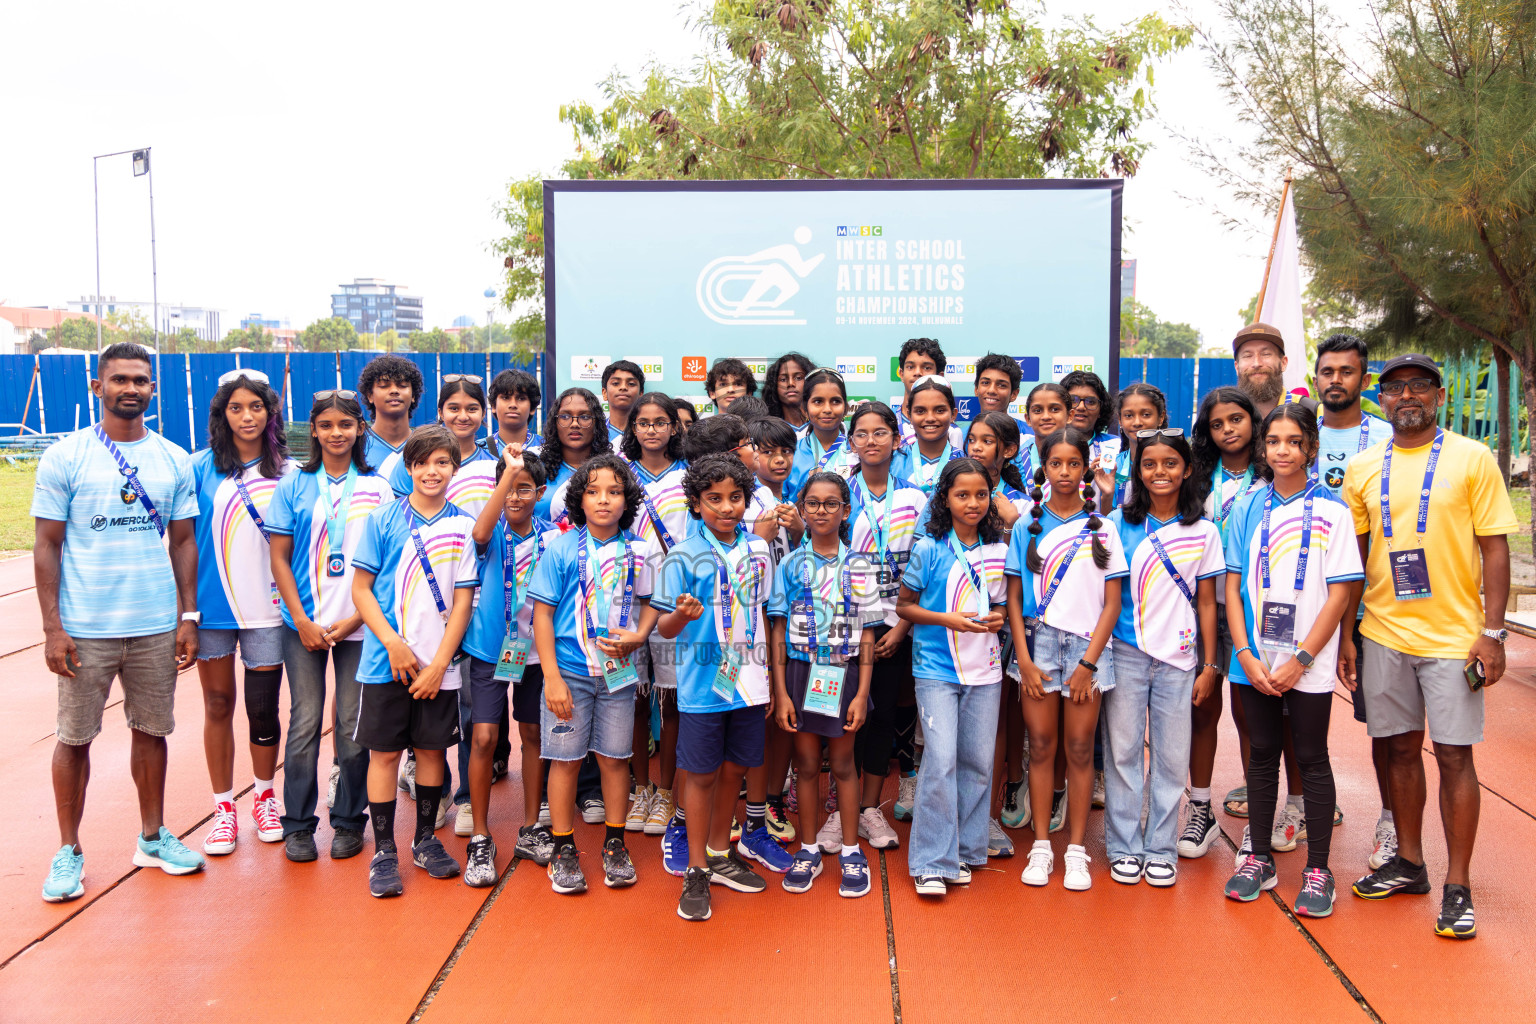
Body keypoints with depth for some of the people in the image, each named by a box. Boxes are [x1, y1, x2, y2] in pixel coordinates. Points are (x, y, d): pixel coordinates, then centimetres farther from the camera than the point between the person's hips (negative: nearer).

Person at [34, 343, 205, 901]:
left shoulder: (174, 459, 6)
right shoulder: (64, 457, -3)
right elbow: (47, 546, -3)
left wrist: (189, 615, 4)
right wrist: (53, 628, -8)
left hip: (156, 626, 3)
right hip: (85, 629, -2)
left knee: (151, 730, 11)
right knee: (75, 736, 6)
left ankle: (153, 838, 26)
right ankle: (68, 851, 20)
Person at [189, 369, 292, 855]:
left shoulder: (285, 471, 3)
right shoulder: (201, 467, -2)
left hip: (266, 609, 1)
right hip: (212, 605, 0)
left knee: (263, 709, 5)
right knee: (219, 705, 9)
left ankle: (264, 798, 26)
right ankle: (223, 808, 21)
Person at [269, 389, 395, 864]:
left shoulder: (378, 488, 3)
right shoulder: (294, 485, 5)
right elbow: (280, 557, 4)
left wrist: (354, 619, -8)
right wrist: (302, 621, -5)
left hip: (359, 622, 0)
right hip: (304, 622, 0)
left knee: (353, 725, 2)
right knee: (305, 721, 1)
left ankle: (349, 820, 16)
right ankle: (297, 825, 13)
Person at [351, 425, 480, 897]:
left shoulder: (463, 527, 1)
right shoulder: (383, 519, -1)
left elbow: (462, 601, 1)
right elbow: (361, 588, 0)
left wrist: (438, 664, -6)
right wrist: (393, 642, -12)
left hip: (439, 664, 1)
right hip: (386, 661, -1)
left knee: (432, 749, 9)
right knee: (384, 751, 3)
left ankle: (425, 839, 26)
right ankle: (384, 851, 13)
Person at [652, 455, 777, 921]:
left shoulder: (757, 549, 4)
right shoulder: (685, 557, -9)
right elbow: (664, 628, -11)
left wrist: (772, 680, 14)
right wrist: (682, 615, -34)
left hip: (749, 683, 4)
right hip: (703, 684, -4)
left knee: (734, 769, 15)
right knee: (702, 774, 4)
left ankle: (721, 855, 32)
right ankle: (696, 872, 17)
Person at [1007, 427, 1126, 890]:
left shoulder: (1101, 529, 4)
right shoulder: (1027, 527, 6)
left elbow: (1112, 604, 2)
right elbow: (1014, 599, 5)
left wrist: (1088, 663, -6)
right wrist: (1024, 659, -4)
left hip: (1088, 645, 0)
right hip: (1039, 644, 1)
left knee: (1079, 749, 2)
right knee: (1041, 746, 2)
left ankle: (1076, 851, 10)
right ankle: (1040, 848, 12)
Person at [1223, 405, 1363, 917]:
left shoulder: (1332, 511, -4)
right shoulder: (1248, 508, 4)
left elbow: (1340, 593, -6)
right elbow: (1233, 585, 4)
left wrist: (1300, 660, -11)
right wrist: (1246, 654, -6)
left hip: (1309, 663, -3)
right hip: (1254, 660, 3)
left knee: (1312, 760, 4)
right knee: (1262, 755, 11)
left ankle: (1317, 871, 13)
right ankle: (1260, 859, 22)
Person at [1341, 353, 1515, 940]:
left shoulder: (1471, 459, -2)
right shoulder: (1363, 469, 6)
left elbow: (1495, 548, -3)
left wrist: (1492, 632, -10)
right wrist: (1343, 633, 7)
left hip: (1453, 636, -3)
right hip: (1383, 635, 3)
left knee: (1454, 755, 0)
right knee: (1401, 748, 12)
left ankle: (1458, 887, 10)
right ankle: (1409, 863, 26)